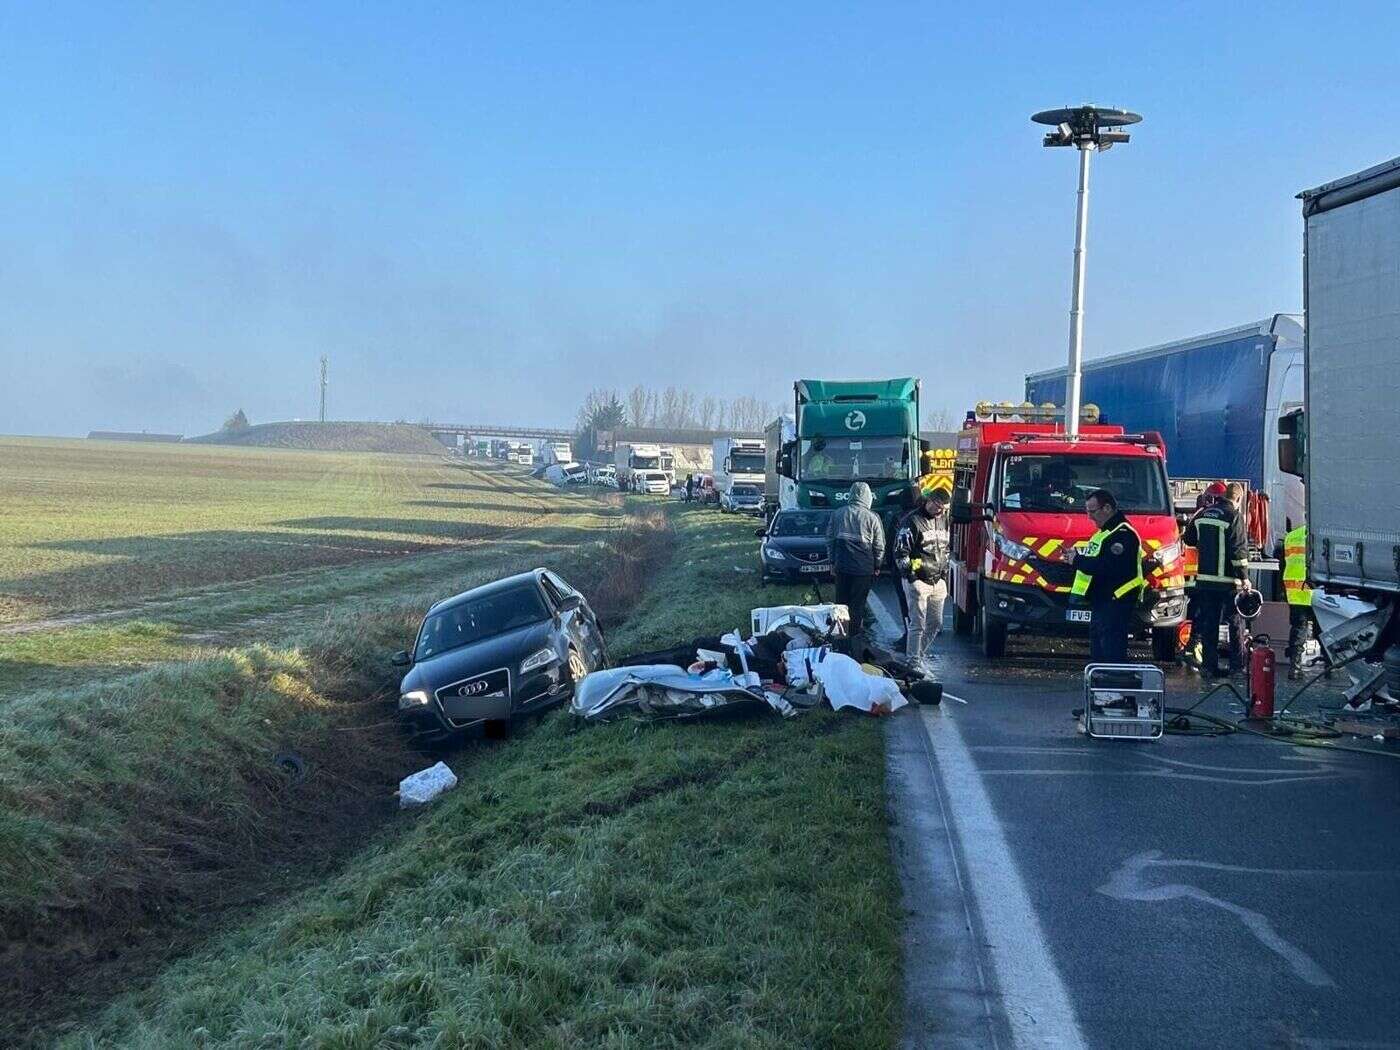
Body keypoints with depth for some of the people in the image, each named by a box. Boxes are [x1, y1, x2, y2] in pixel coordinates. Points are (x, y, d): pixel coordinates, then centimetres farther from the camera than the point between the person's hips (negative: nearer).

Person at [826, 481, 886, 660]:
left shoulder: (838, 514, 1)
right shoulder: (872, 517, -8)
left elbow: (830, 539, 8)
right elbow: (879, 545, -3)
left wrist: (833, 562, 18)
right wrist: (877, 566, 11)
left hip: (841, 567, 3)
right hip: (864, 568, -3)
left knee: (841, 604, 12)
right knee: (858, 606, 2)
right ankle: (855, 645, 3)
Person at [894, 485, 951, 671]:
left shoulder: (943, 520, 14)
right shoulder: (912, 521, -10)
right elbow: (900, 551, -11)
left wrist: (945, 575, 19)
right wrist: (910, 573, -16)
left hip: (938, 581, 7)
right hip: (918, 581, -7)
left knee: (935, 623, 12)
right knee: (918, 624, -7)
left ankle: (921, 653, 28)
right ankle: (914, 661, -1)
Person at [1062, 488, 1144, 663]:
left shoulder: (1123, 534, -15)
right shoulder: (1104, 532, 19)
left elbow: (1107, 567, -25)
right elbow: (1095, 560, 25)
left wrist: (1078, 561, -16)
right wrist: (1077, 556, 5)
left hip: (1115, 604, -11)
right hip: (1100, 602, 11)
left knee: (1113, 656, -12)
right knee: (1098, 654, 14)